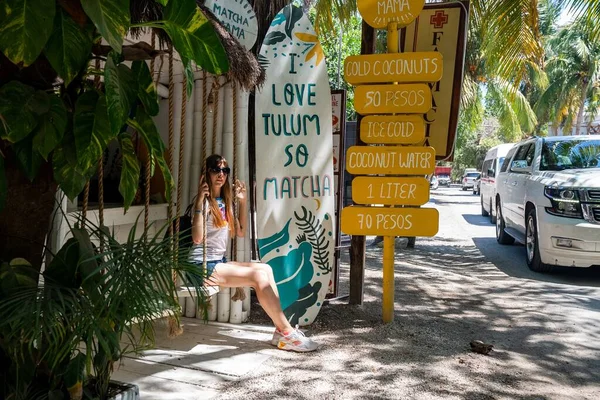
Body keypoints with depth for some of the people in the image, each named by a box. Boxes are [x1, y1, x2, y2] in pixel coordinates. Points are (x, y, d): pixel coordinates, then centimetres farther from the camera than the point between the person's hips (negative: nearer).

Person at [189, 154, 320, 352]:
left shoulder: (225, 201, 13)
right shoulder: (204, 202, -12)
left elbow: (240, 232, 16)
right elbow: (197, 238, -25)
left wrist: (243, 202, 9)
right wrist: (199, 203, -32)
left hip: (220, 262, 8)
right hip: (203, 265, -8)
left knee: (266, 269, -8)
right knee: (258, 275, -20)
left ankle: (281, 330, -10)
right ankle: (287, 333, -13)